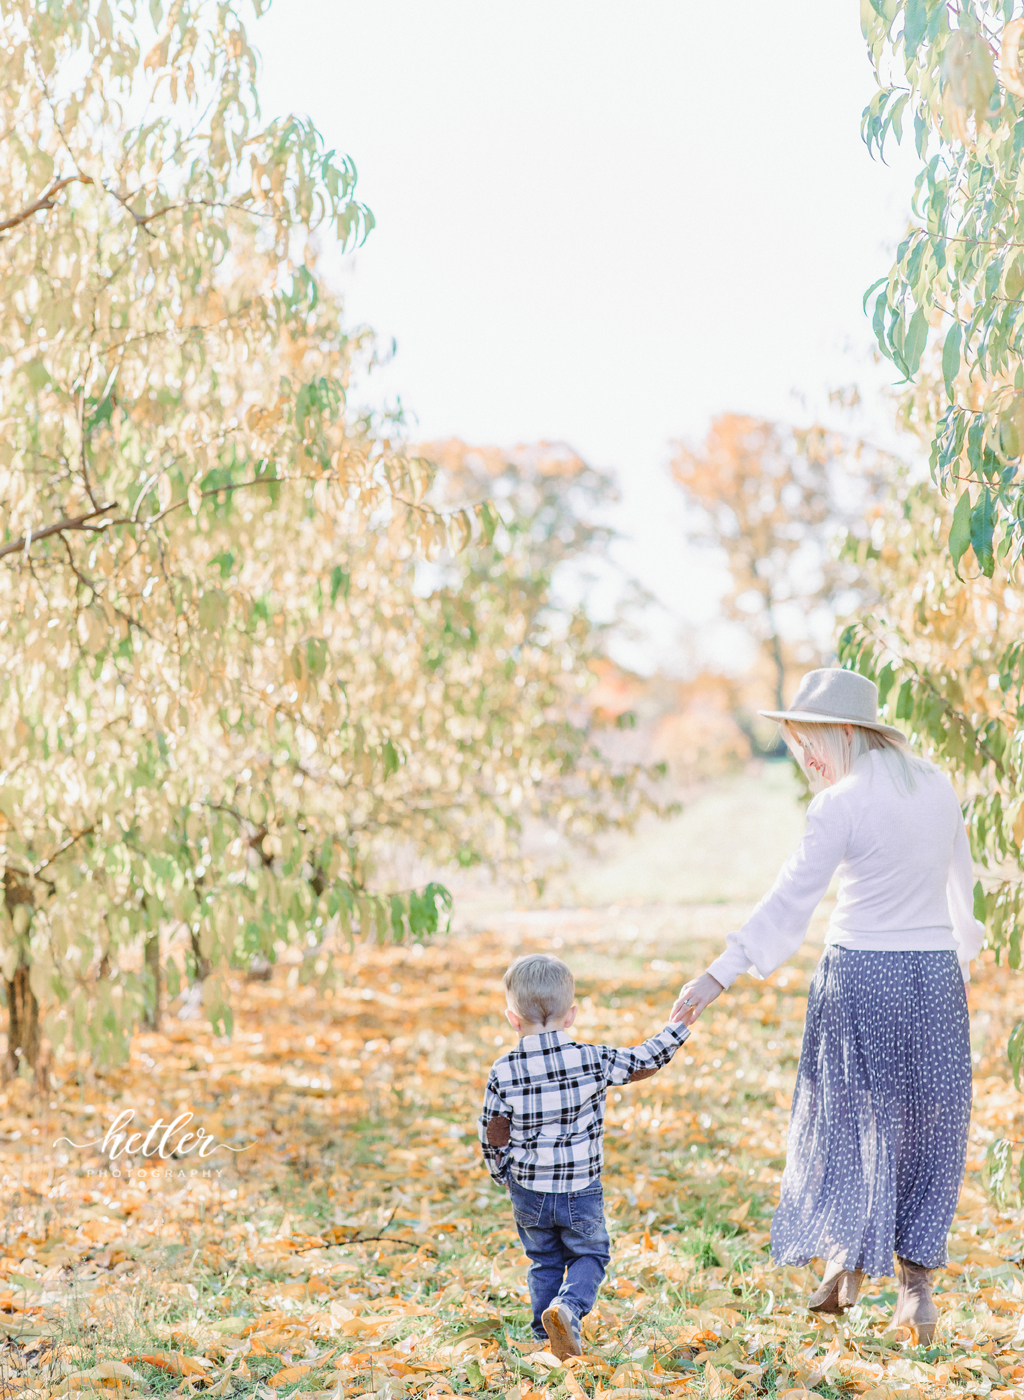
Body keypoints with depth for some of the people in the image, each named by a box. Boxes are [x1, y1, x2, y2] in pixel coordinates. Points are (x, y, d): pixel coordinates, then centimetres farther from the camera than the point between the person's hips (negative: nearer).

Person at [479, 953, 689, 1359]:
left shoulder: (503, 1072, -10)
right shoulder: (593, 1060, -14)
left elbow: (492, 1135, -2)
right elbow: (643, 1062, -1)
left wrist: (504, 1175, 16)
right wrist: (678, 1027, 13)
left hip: (528, 1192, 2)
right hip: (581, 1191, -2)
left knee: (544, 1261, 21)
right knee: (590, 1255, 15)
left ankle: (548, 1334, 19)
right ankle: (568, 1308, -10)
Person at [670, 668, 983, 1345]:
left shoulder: (840, 806, -13)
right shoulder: (937, 785, 4)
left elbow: (788, 901, -16)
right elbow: (962, 884, 15)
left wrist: (718, 976, -15)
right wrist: (965, 959, 31)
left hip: (860, 972, -4)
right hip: (935, 973, 4)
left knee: (846, 1116, 14)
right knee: (929, 1129, 11)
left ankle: (847, 1257, 15)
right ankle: (917, 1282, 11)